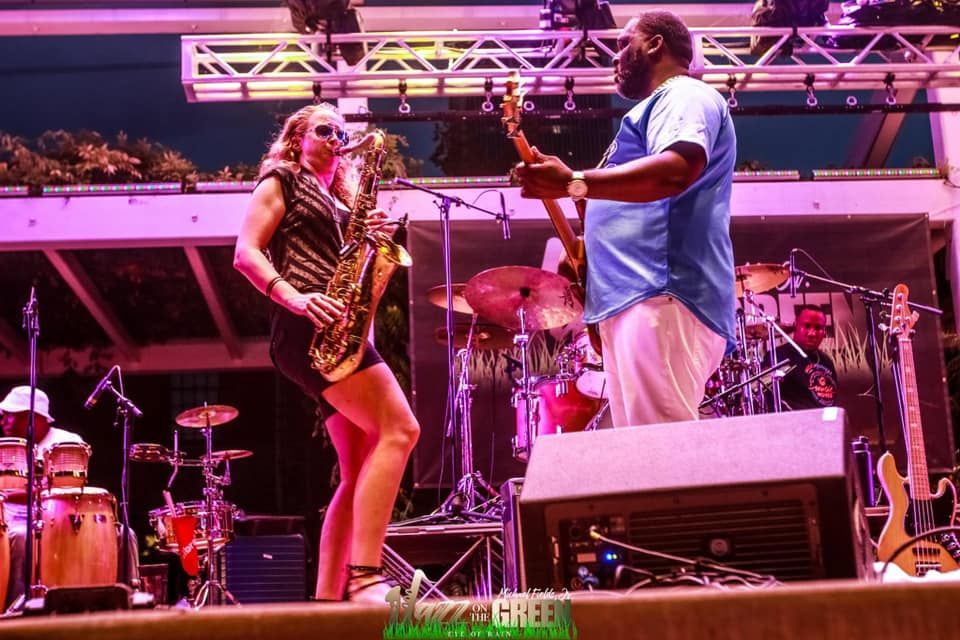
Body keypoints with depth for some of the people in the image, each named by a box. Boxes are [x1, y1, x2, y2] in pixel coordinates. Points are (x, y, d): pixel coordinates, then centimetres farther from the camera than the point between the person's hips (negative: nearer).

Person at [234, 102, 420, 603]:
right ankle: (364, 577, -30)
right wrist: (294, 298, -20)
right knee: (399, 430, -23)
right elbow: (245, 254, -3)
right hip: (308, 328, -8)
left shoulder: (341, 203, 31)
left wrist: (374, 240, 4)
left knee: (360, 470, 1)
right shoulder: (281, 181, 10)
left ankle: (326, 598, 0)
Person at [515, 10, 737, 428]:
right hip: (634, 299, 11)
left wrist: (574, 183, -22)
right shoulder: (661, 108, 35)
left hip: (662, 297, -11)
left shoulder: (684, 95, 2)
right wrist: (586, 250, 22)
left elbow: (678, 168, -20)